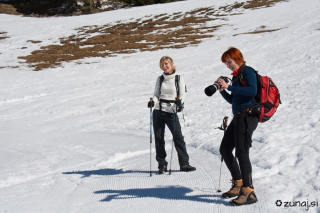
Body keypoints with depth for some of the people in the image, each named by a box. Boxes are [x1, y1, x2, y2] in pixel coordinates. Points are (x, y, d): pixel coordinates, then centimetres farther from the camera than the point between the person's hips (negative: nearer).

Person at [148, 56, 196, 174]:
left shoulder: (179, 78, 3)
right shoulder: (160, 79, 11)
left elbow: (182, 94, -2)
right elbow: (156, 94, 11)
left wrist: (179, 101, -24)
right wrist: (153, 102, -11)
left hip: (171, 111, -3)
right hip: (158, 111, 3)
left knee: (178, 137, -8)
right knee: (159, 138, 3)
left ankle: (184, 163, 1)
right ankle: (162, 164, 12)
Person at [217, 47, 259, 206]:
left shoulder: (247, 71, -4)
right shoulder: (236, 76, 21)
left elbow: (253, 91, -21)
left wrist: (229, 87, -20)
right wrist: (222, 90, 6)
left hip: (247, 116, -10)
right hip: (238, 116, 10)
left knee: (241, 152, -16)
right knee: (225, 149, 12)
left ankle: (248, 192, -18)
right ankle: (238, 184, 21)